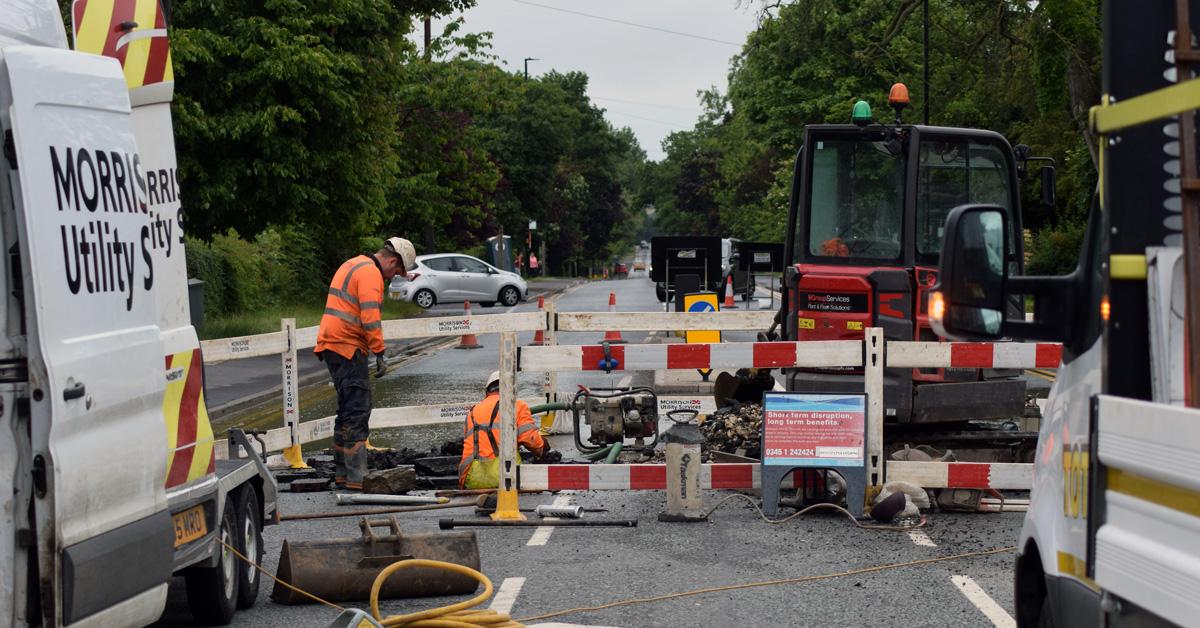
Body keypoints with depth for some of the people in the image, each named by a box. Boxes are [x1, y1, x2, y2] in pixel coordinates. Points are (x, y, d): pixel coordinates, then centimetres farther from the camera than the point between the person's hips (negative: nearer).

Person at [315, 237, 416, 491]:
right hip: (348, 347, -10)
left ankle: (342, 474, 21)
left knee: (348, 411, 16)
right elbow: (370, 316, -20)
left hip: (332, 345, 10)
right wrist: (379, 353, -19)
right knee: (358, 412, -12)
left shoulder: (353, 265, 23)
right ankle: (355, 478, -16)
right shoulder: (370, 272, -10)